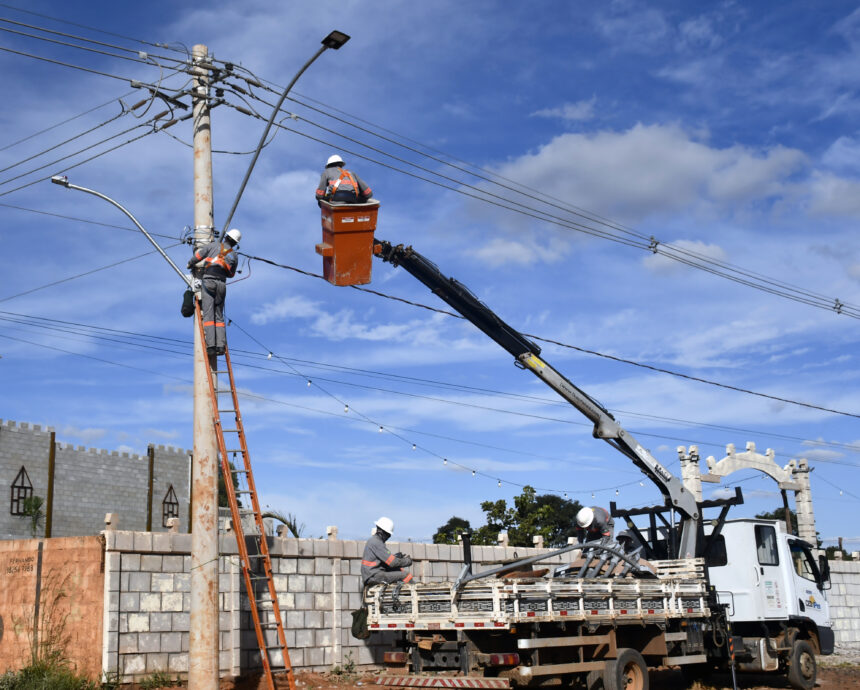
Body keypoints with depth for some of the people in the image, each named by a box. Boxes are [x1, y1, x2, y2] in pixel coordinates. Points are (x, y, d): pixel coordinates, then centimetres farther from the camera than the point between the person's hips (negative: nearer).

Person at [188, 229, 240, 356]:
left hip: (208, 281, -3)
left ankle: (211, 345, -19)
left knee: (208, 315, -8)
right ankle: (221, 345, -7)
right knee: (219, 316, 7)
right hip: (222, 284, 3)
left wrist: (190, 264, 23)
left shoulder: (215, 245, 8)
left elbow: (199, 254, 4)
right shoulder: (234, 256, 17)